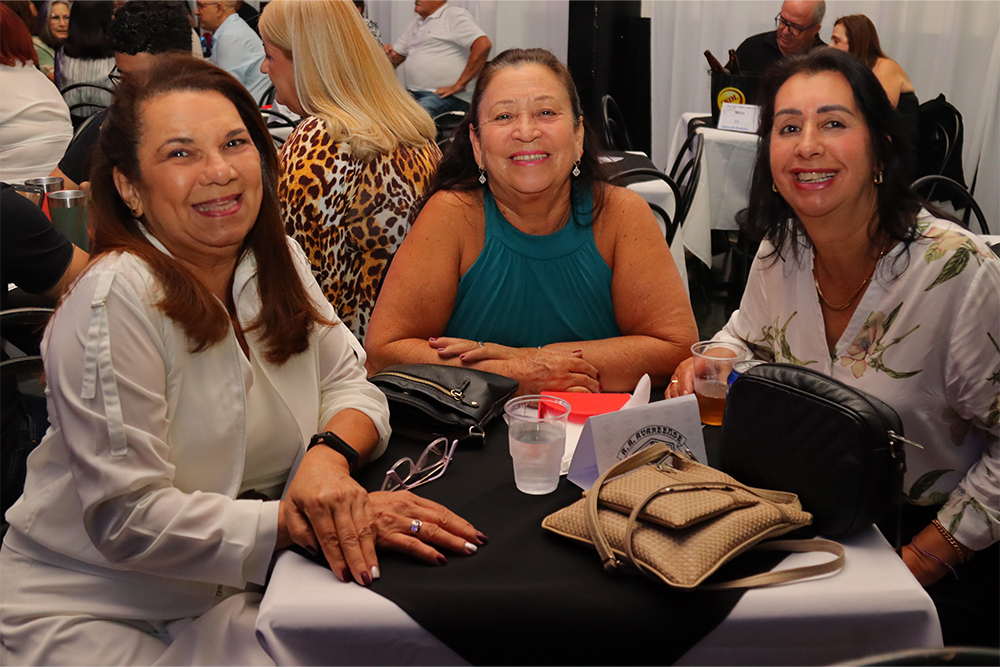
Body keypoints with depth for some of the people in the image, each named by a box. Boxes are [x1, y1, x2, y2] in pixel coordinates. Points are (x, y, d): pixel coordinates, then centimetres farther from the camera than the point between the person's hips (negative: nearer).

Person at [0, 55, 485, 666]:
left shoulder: (279, 260, 0)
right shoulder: (114, 300, -21)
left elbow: (349, 383, 3)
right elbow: (128, 520, -22)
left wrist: (329, 456, -20)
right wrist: (299, 525, -27)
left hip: (228, 591, 6)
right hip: (91, 610, -6)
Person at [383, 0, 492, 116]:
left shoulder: (455, 15, -1)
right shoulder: (416, 23, 25)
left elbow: (484, 45, -17)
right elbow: (395, 61, 26)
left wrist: (459, 85, -18)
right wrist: (390, 56, -1)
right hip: (412, 94, 8)